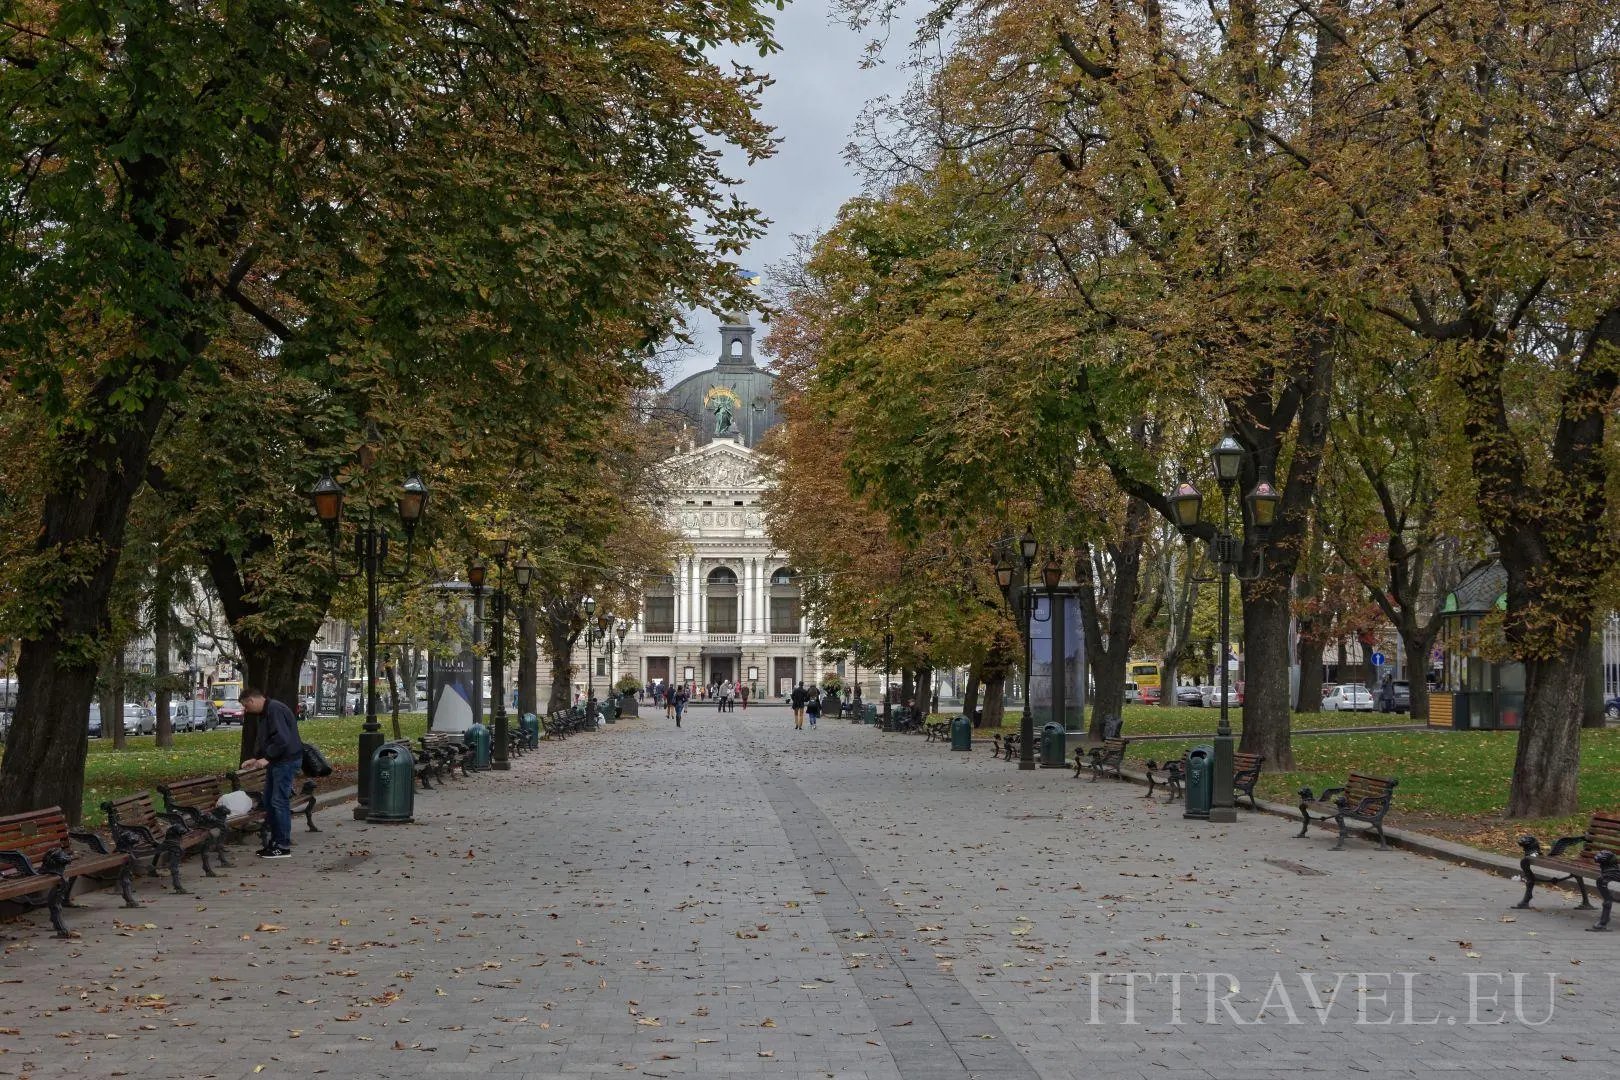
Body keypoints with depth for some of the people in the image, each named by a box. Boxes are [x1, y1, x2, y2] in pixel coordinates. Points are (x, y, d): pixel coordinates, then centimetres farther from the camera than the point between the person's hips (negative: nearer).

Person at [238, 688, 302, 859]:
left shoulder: (275, 710, -17)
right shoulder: (265, 712, 18)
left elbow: (282, 739, -25)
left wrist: (266, 758, -22)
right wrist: (256, 758, 15)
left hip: (287, 761, -11)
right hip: (276, 762, 11)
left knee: (279, 802, -9)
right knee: (269, 801, 14)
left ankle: (283, 847, -6)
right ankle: (275, 841, 22)